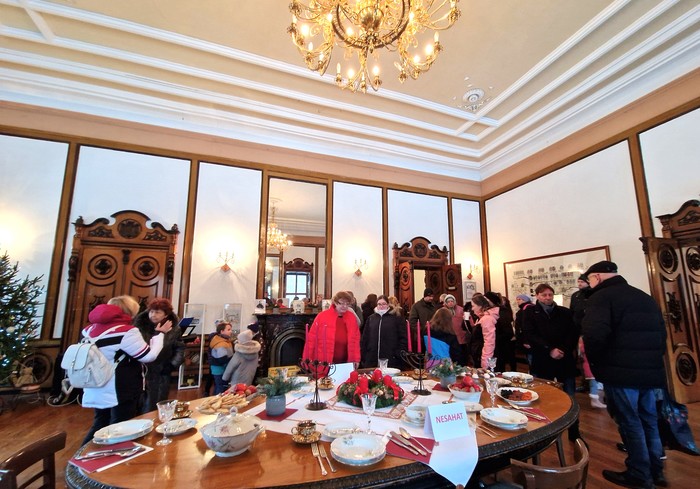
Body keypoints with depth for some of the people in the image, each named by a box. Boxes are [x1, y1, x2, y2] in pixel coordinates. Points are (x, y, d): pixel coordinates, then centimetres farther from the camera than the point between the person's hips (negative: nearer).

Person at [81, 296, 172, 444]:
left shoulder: (91, 329, 4)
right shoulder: (127, 332, -21)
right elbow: (149, 355, -15)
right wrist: (159, 333, -6)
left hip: (97, 391, 8)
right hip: (120, 392, -8)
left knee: (99, 427, 23)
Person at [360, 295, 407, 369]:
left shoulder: (396, 318, 2)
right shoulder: (371, 319, 11)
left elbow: (403, 338, 0)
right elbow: (364, 339, 10)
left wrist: (400, 354, -9)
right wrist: (363, 357, 5)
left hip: (391, 361, -2)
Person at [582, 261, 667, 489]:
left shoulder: (601, 297, -13)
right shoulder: (646, 297, 15)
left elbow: (595, 334, -26)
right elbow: (662, 333, 19)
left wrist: (594, 361, -9)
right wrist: (654, 359, 23)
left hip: (622, 371, -8)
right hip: (650, 370, 8)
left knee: (629, 422, 5)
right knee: (649, 421, 20)